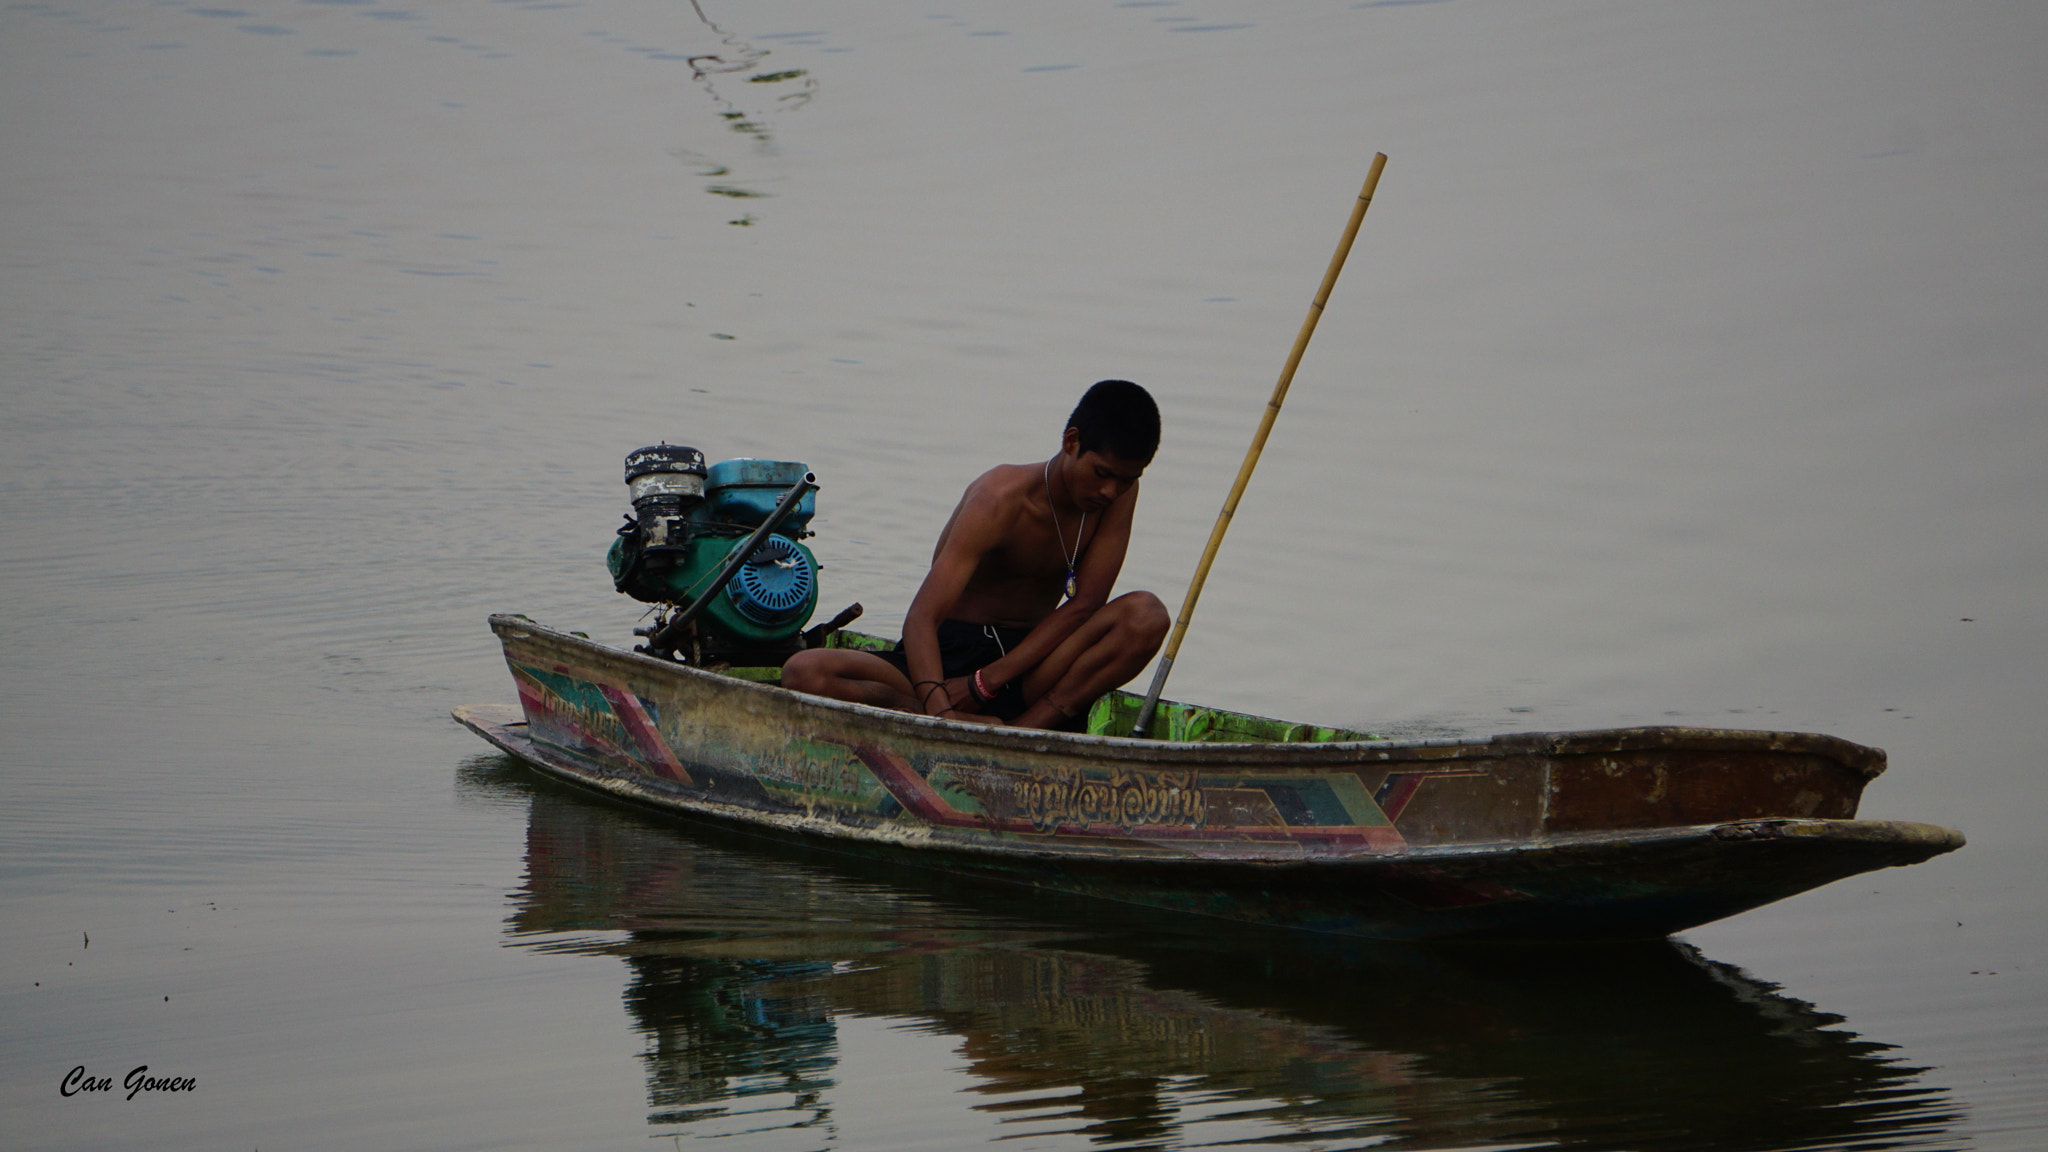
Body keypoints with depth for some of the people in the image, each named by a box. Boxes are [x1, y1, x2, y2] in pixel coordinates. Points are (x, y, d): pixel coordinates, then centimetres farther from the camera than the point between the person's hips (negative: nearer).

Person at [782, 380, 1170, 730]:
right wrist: (941, 713, -46)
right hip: (951, 655, -2)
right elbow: (921, 618, -28)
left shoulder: (1119, 491, -6)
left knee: (1147, 615, -25)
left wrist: (984, 683, -20)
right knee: (804, 674, -29)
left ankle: (1022, 731, -35)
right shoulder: (1001, 498, -19)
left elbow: (1084, 605, -10)